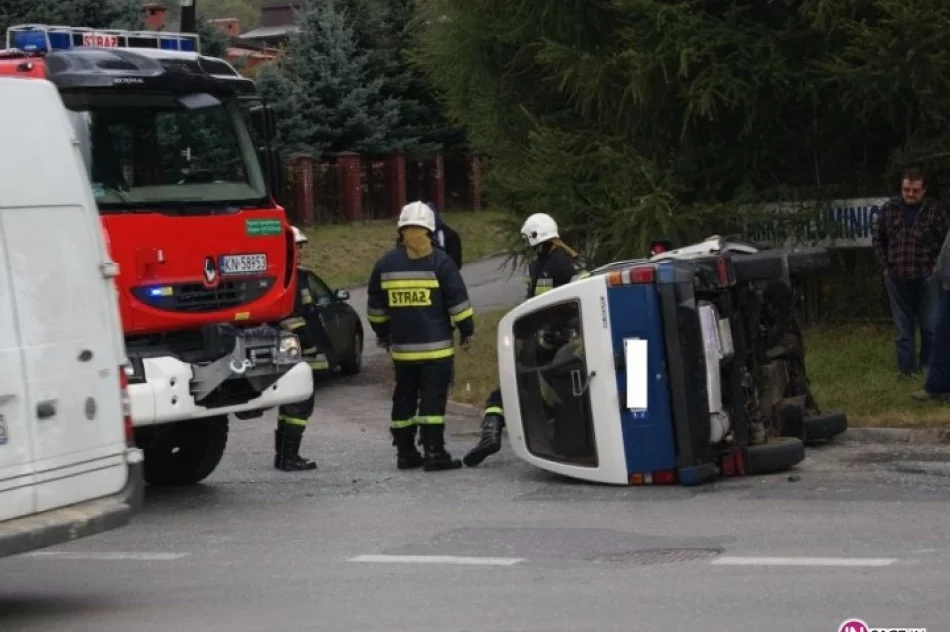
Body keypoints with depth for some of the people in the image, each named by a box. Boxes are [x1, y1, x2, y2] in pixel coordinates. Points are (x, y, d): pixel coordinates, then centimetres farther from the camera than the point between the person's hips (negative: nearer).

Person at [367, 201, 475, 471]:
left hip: (402, 347, 4)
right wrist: (467, 330, 3)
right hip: (436, 346, -4)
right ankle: (434, 454, -8)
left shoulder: (385, 264, 7)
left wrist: (382, 334, 26)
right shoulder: (440, 262, -7)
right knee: (433, 398, -4)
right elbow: (457, 300, -8)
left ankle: (405, 453, 14)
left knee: (404, 398, 12)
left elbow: (376, 307, 15)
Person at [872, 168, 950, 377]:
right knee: (903, 328, 8)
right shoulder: (889, 209, 5)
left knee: (930, 326, 3)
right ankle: (907, 368, 14)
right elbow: (878, 239, 13)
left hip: (926, 278, -2)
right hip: (897, 279, 2)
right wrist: (885, 266, 5)